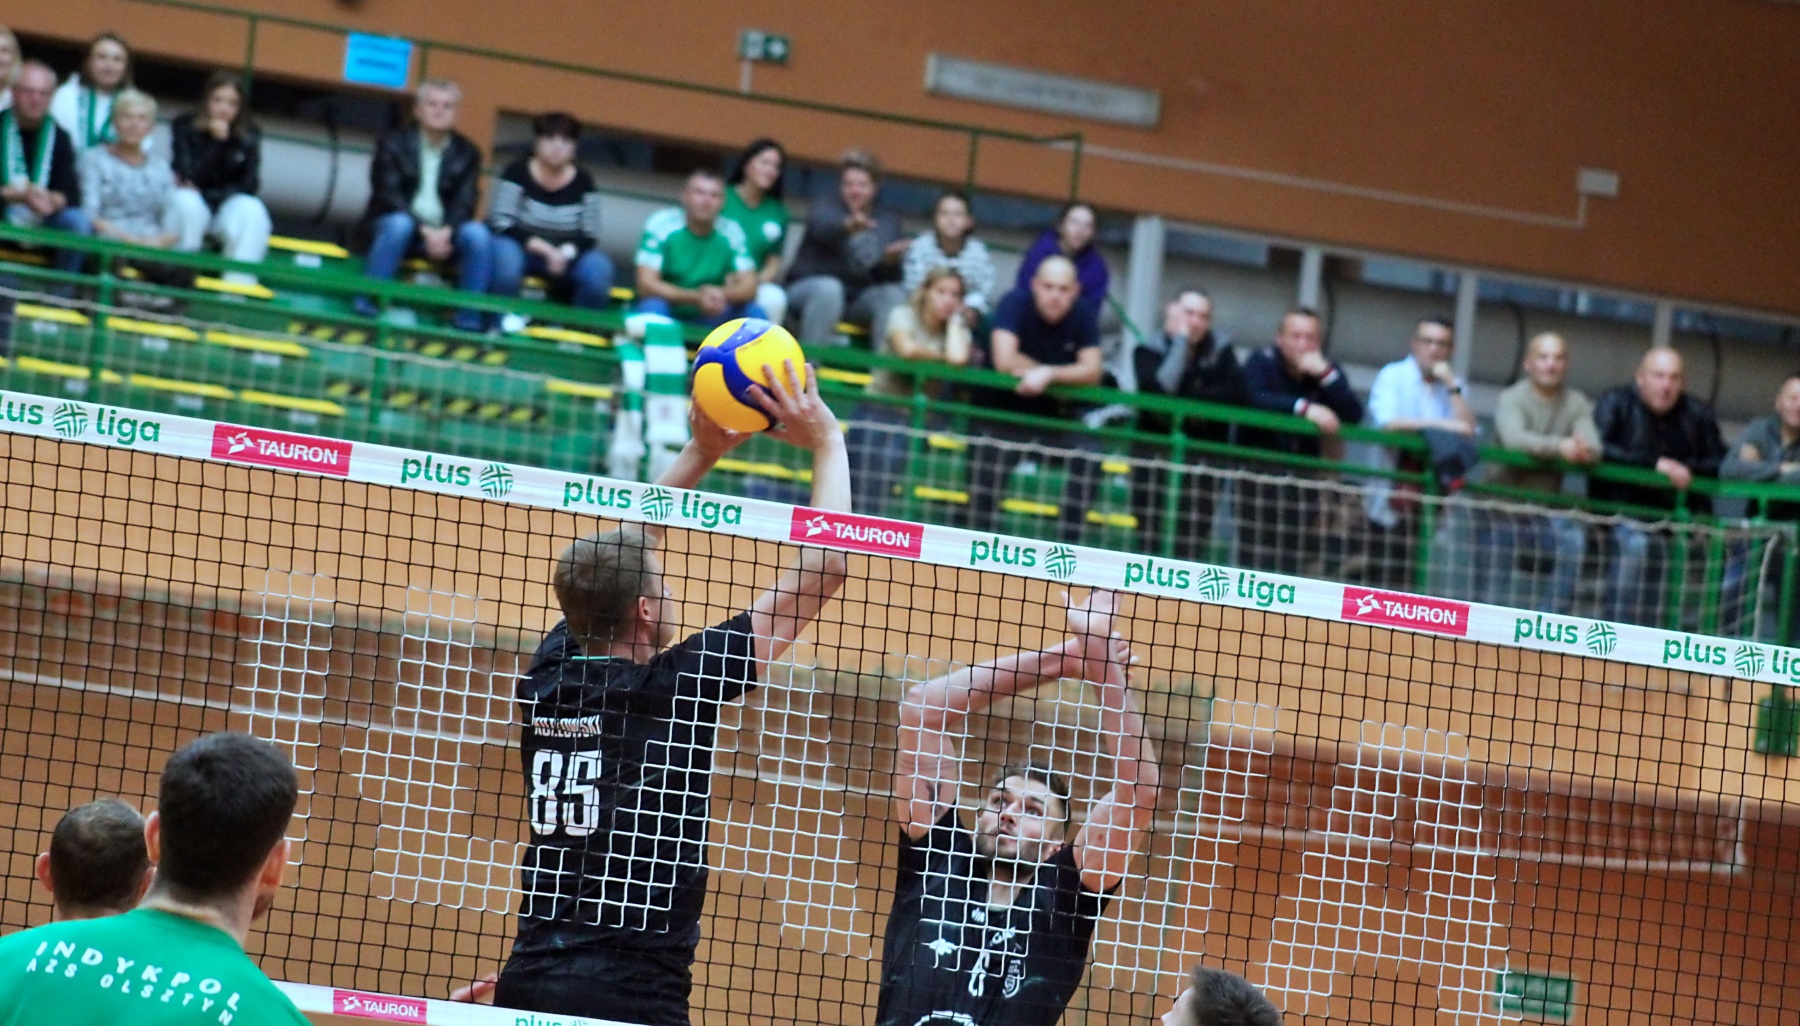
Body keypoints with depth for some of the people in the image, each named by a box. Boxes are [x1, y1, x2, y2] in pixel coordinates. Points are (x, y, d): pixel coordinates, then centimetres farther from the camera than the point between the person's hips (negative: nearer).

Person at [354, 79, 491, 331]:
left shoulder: (467, 152, 8)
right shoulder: (393, 142, 0)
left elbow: (464, 203, -3)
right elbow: (388, 195, -11)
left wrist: (446, 232, -25)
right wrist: (424, 231, -25)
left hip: (444, 234, 2)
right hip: (393, 224, -2)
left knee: (478, 233, -26)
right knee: (400, 223, -36)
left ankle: (470, 318, -24)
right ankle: (366, 306, -35)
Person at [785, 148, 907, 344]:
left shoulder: (889, 220, 9)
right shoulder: (825, 206, -1)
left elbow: (888, 277, -1)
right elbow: (821, 227, -29)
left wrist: (890, 260, -25)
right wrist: (848, 226, -52)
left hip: (858, 298, 3)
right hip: (809, 288, -3)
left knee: (894, 294, -23)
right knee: (828, 288, -35)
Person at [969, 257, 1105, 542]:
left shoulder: (1084, 316, -2)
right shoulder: (1015, 304, -12)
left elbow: (1092, 372, -11)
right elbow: (1005, 362, -23)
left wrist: (1049, 375, -28)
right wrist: (1066, 374, -13)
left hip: (1058, 416, 3)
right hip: (1008, 411, -3)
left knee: (1088, 458, -23)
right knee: (986, 452, -30)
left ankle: (1067, 541, -13)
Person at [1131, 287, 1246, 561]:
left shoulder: (1221, 350, 5)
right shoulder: (1150, 350, -2)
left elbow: (1238, 393, -10)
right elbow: (1159, 389, -21)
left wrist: (1188, 399, -15)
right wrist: (1181, 341, -16)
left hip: (1203, 453, 1)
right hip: (1156, 452, -1)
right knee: (1149, 535, -4)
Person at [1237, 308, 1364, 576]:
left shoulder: (1328, 370, 8)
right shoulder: (1262, 362, -1)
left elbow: (1353, 414, -6)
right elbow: (1254, 399, -22)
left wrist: (1325, 373, -16)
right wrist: (1305, 408, -29)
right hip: (1260, 463, -3)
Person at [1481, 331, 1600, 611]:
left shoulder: (1577, 404, 5)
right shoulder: (1512, 398, -5)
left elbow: (1593, 448, -11)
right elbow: (1513, 438, -26)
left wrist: (1585, 451, -37)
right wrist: (1558, 446, -41)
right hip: (1503, 504, -2)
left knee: (1574, 541, -24)